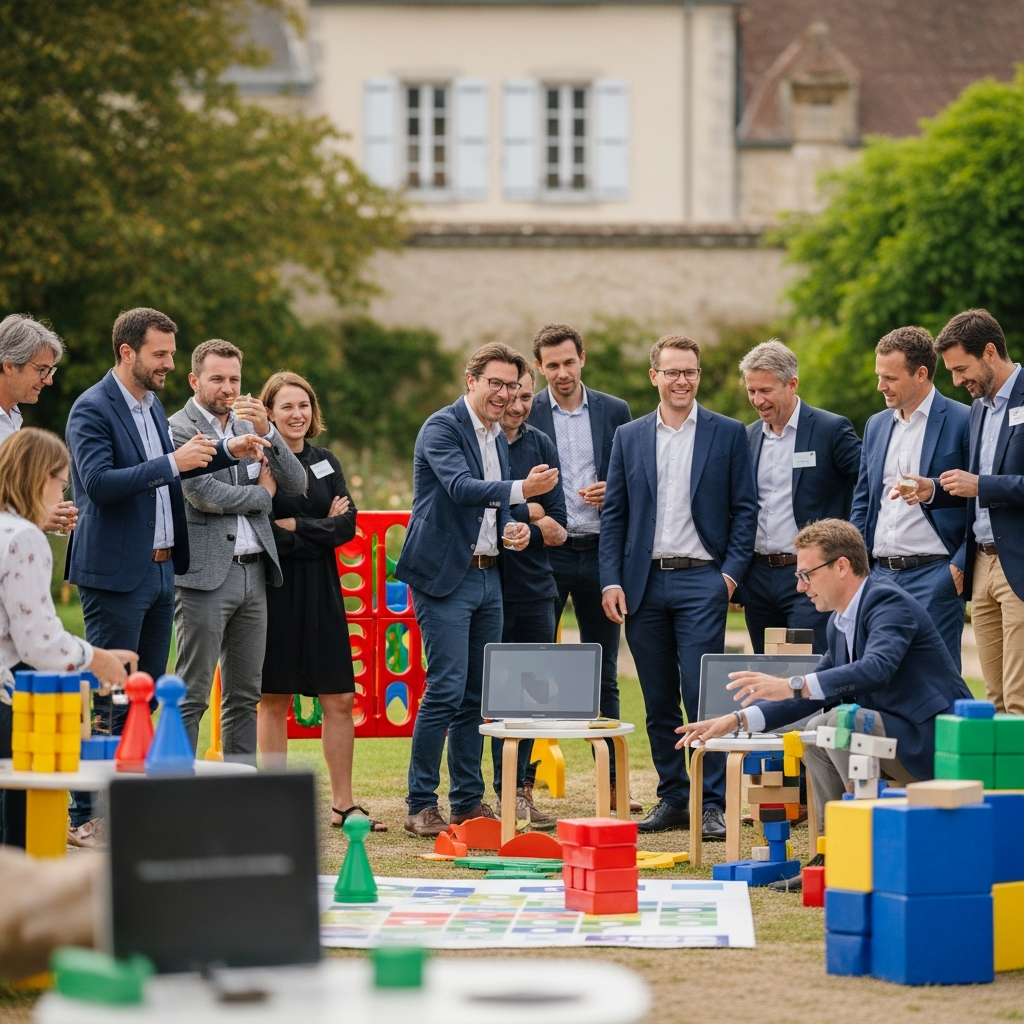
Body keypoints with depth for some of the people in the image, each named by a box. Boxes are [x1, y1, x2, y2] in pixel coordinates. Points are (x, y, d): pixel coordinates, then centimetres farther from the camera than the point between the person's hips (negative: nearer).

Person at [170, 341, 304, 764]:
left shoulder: (248, 424, 15)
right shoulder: (180, 429, -5)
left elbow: (295, 483, 7)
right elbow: (204, 495, -17)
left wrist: (266, 431, -8)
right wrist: (261, 494, -1)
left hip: (253, 571, 7)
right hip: (205, 575, -7)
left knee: (244, 696, 9)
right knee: (192, 697, -6)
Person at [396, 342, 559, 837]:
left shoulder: (498, 438, 16)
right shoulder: (442, 427, -10)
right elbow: (461, 487, -26)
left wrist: (512, 528, 6)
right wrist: (520, 490, -39)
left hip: (487, 575, 8)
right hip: (445, 575, -8)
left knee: (477, 695, 10)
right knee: (446, 690, -12)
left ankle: (469, 801, 16)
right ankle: (420, 805, -6)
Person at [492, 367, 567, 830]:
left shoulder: (540, 444, 12)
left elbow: (557, 522, 6)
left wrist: (514, 518, -12)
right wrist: (531, 516, -6)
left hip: (535, 583, 5)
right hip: (490, 582, -4)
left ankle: (523, 789, 11)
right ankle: (511, 792, 3)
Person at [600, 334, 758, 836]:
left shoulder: (728, 434, 4)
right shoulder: (629, 437, 11)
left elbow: (745, 509, 3)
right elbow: (613, 514, 10)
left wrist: (731, 571, -8)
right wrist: (611, 581, 0)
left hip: (701, 581, -3)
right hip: (644, 583, 3)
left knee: (703, 695, -10)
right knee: (658, 701, 7)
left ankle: (713, 805, -7)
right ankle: (672, 799, 14)